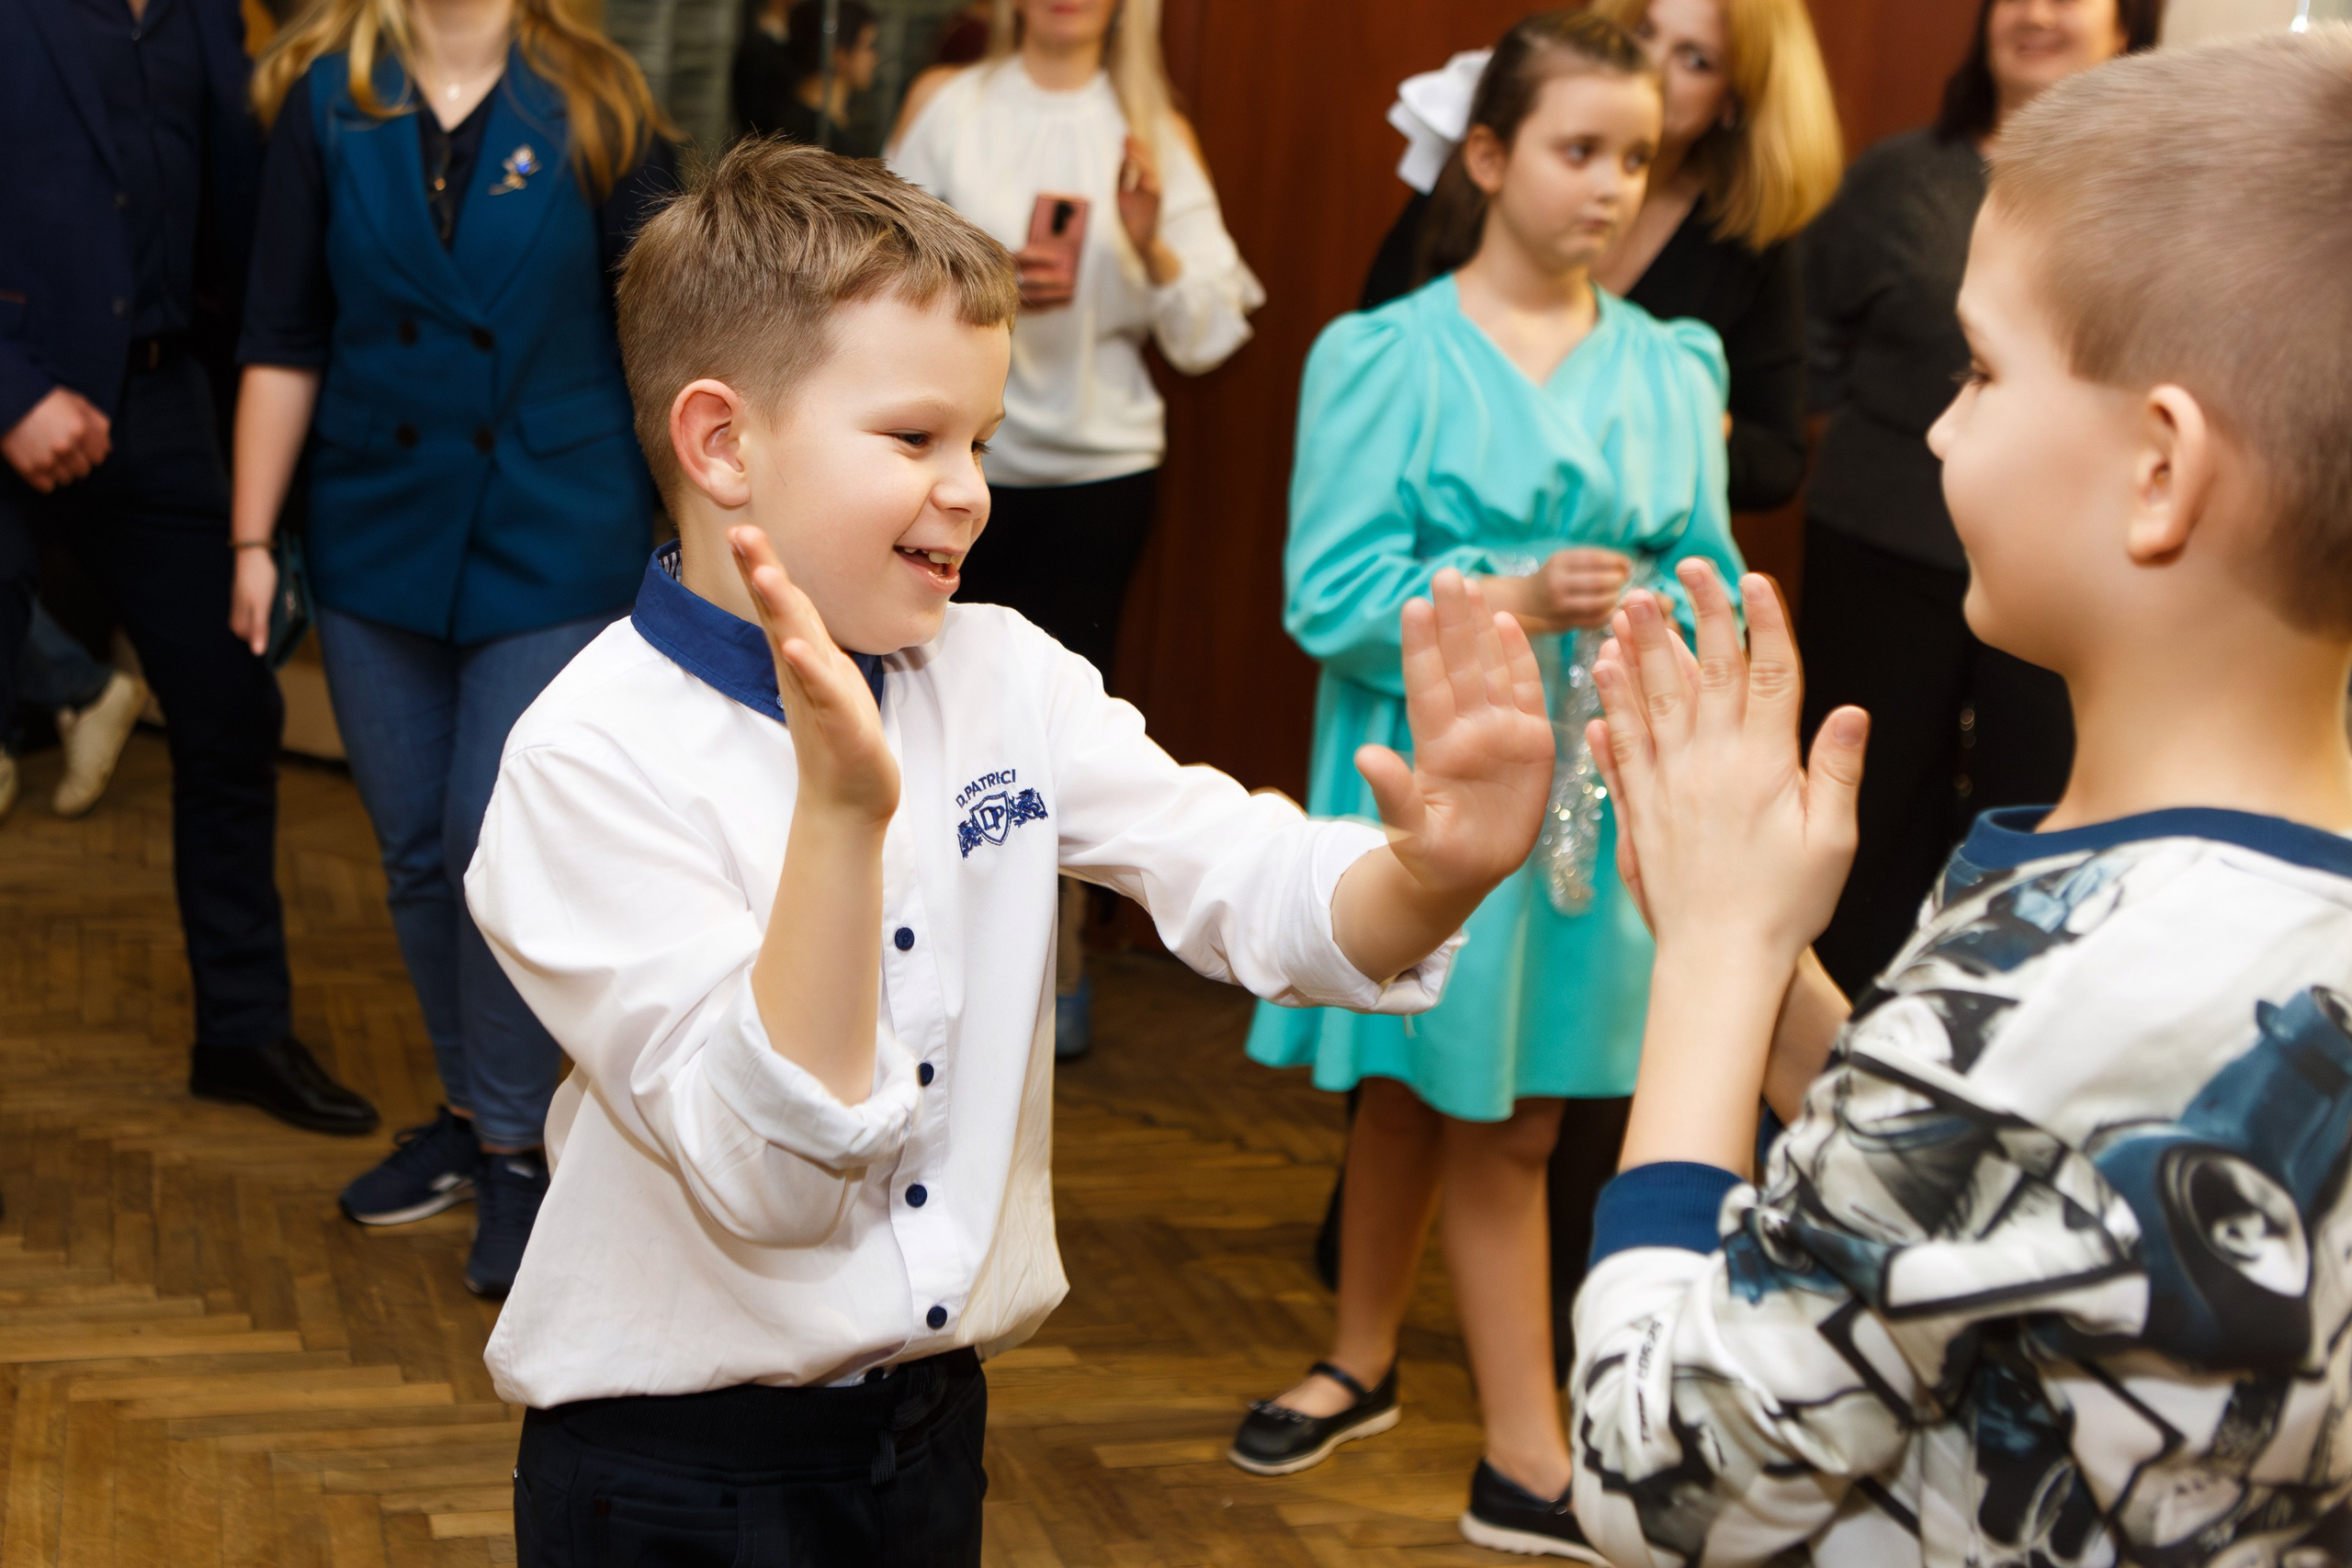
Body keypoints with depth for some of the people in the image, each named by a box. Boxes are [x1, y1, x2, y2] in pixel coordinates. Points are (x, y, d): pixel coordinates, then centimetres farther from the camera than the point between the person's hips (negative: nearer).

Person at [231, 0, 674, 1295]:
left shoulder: (593, 107, -3)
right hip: (375, 535, 3)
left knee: (501, 845, -6)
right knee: (415, 850, 11)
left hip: (552, 542, -2)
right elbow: (283, 339, 2)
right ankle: (469, 1108, 30)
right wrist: (252, 540, 1)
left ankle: (516, 1146, 11)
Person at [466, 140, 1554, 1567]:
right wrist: (840, 812, -34)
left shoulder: (1007, 682, -1)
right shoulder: (592, 760, -18)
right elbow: (770, 1173, -23)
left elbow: (1255, 889, -9)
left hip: (936, 1413, 5)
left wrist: (1439, 870, -30)